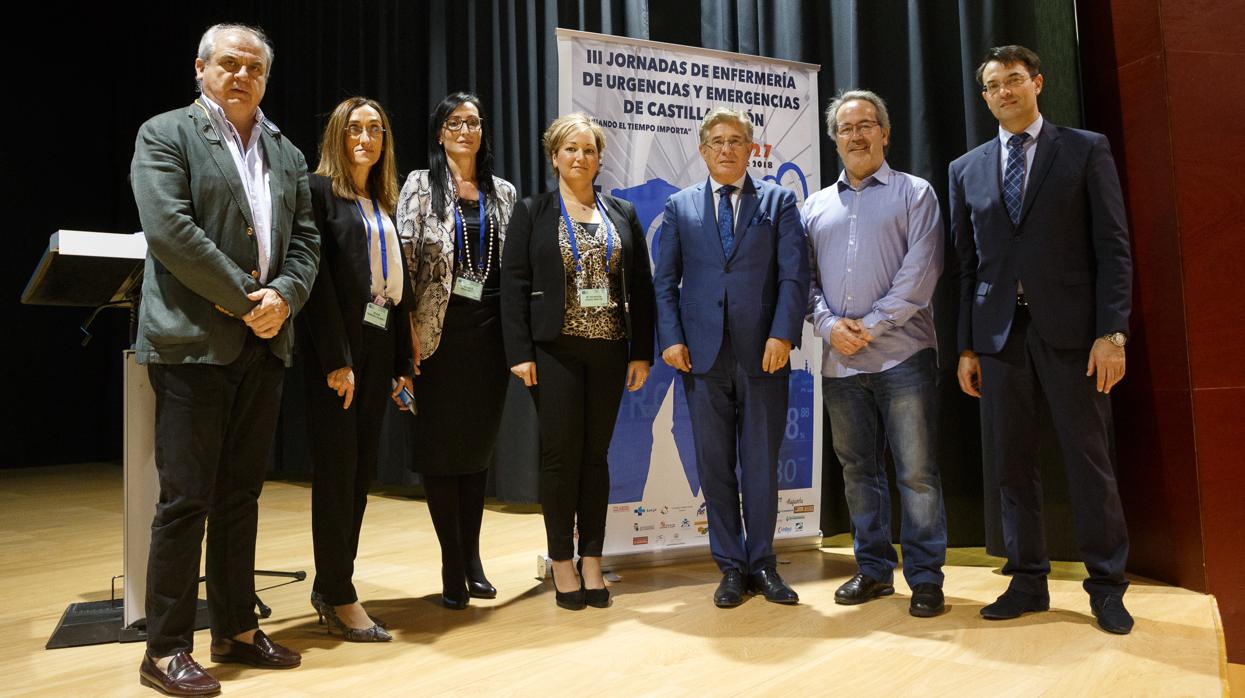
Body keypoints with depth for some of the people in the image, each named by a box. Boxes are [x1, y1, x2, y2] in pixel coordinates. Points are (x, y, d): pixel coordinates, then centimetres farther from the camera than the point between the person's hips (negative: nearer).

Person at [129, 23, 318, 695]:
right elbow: (170, 229, -13)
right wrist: (244, 298, -12)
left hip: (264, 342, 6)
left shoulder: (286, 154, 17)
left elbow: (305, 240, 12)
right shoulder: (165, 134, 0)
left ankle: (236, 629, 23)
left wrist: (283, 296, -7)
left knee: (240, 495, 12)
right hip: (194, 342, -6)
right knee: (186, 498, -3)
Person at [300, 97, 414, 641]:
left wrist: (402, 362, 9)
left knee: (362, 469, 8)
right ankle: (339, 598, 4)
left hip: (379, 346, 7)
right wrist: (337, 359, -18)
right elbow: (318, 275, -12)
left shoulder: (385, 204, 17)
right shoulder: (321, 191, -3)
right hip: (336, 346, -7)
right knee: (338, 468, -4)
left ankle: (330, 585, 19)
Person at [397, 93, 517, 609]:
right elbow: (407, 256, -4)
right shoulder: (421, 185, 3)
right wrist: (411, 328, -13)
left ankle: (472, 557, 20)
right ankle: (453, 565, 12)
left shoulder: (502, 192, 13)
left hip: (489, 329, 3)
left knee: (479, 444, 9)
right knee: (441, 444, 1)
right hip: (440, 329, -3)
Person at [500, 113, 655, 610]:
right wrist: (520, 351, -10)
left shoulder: (622, 213, 11)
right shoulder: (532, 211, 4)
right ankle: (562, 564, 13)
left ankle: (592, 562, 16)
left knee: (596, 454, 7)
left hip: (609, 349, 3)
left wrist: (642, 352, 2)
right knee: (561, 453, 0)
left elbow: (641, 285, 8)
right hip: (555, 349, -2)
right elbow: (514, 284, -2)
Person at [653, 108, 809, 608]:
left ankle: (762, 564, 21)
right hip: (703, 355, 1)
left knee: (762, 464, 6)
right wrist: (670, 338, -4)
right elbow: (664, 281, 8)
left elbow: (794, 274, -1)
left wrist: (782, 334, -12)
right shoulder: (680, 206, 11)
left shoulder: (778, 201, 8)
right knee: (714, 466, 6)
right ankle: (731, 566, 19)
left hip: (763, 354, -1)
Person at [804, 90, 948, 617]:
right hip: (839, 360, 4)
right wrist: (829, 325, -7)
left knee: (917, 471, -3)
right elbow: (805, 278, 10)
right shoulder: (816, 206, 16)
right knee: (857, 469, 11)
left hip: (902, 354, -4)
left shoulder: (914, 193, 5)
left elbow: (922, 269, -6)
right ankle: (874, 568, 23)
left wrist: (872, 325, -13)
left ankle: (925, 577, 9)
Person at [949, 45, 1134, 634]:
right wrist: (965, 346, 6)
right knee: (1011, 464, 6)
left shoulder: (1086, 150, 5)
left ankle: (1106, 585, 16)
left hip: (1070, 328, -3)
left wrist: (1111, 331, -10)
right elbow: (966, 265, 10)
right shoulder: (966, 169, 13)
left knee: (1089, 459, 2)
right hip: (998, 332, 3)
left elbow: (1112, 246, -1)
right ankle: (1028, 581, 18)